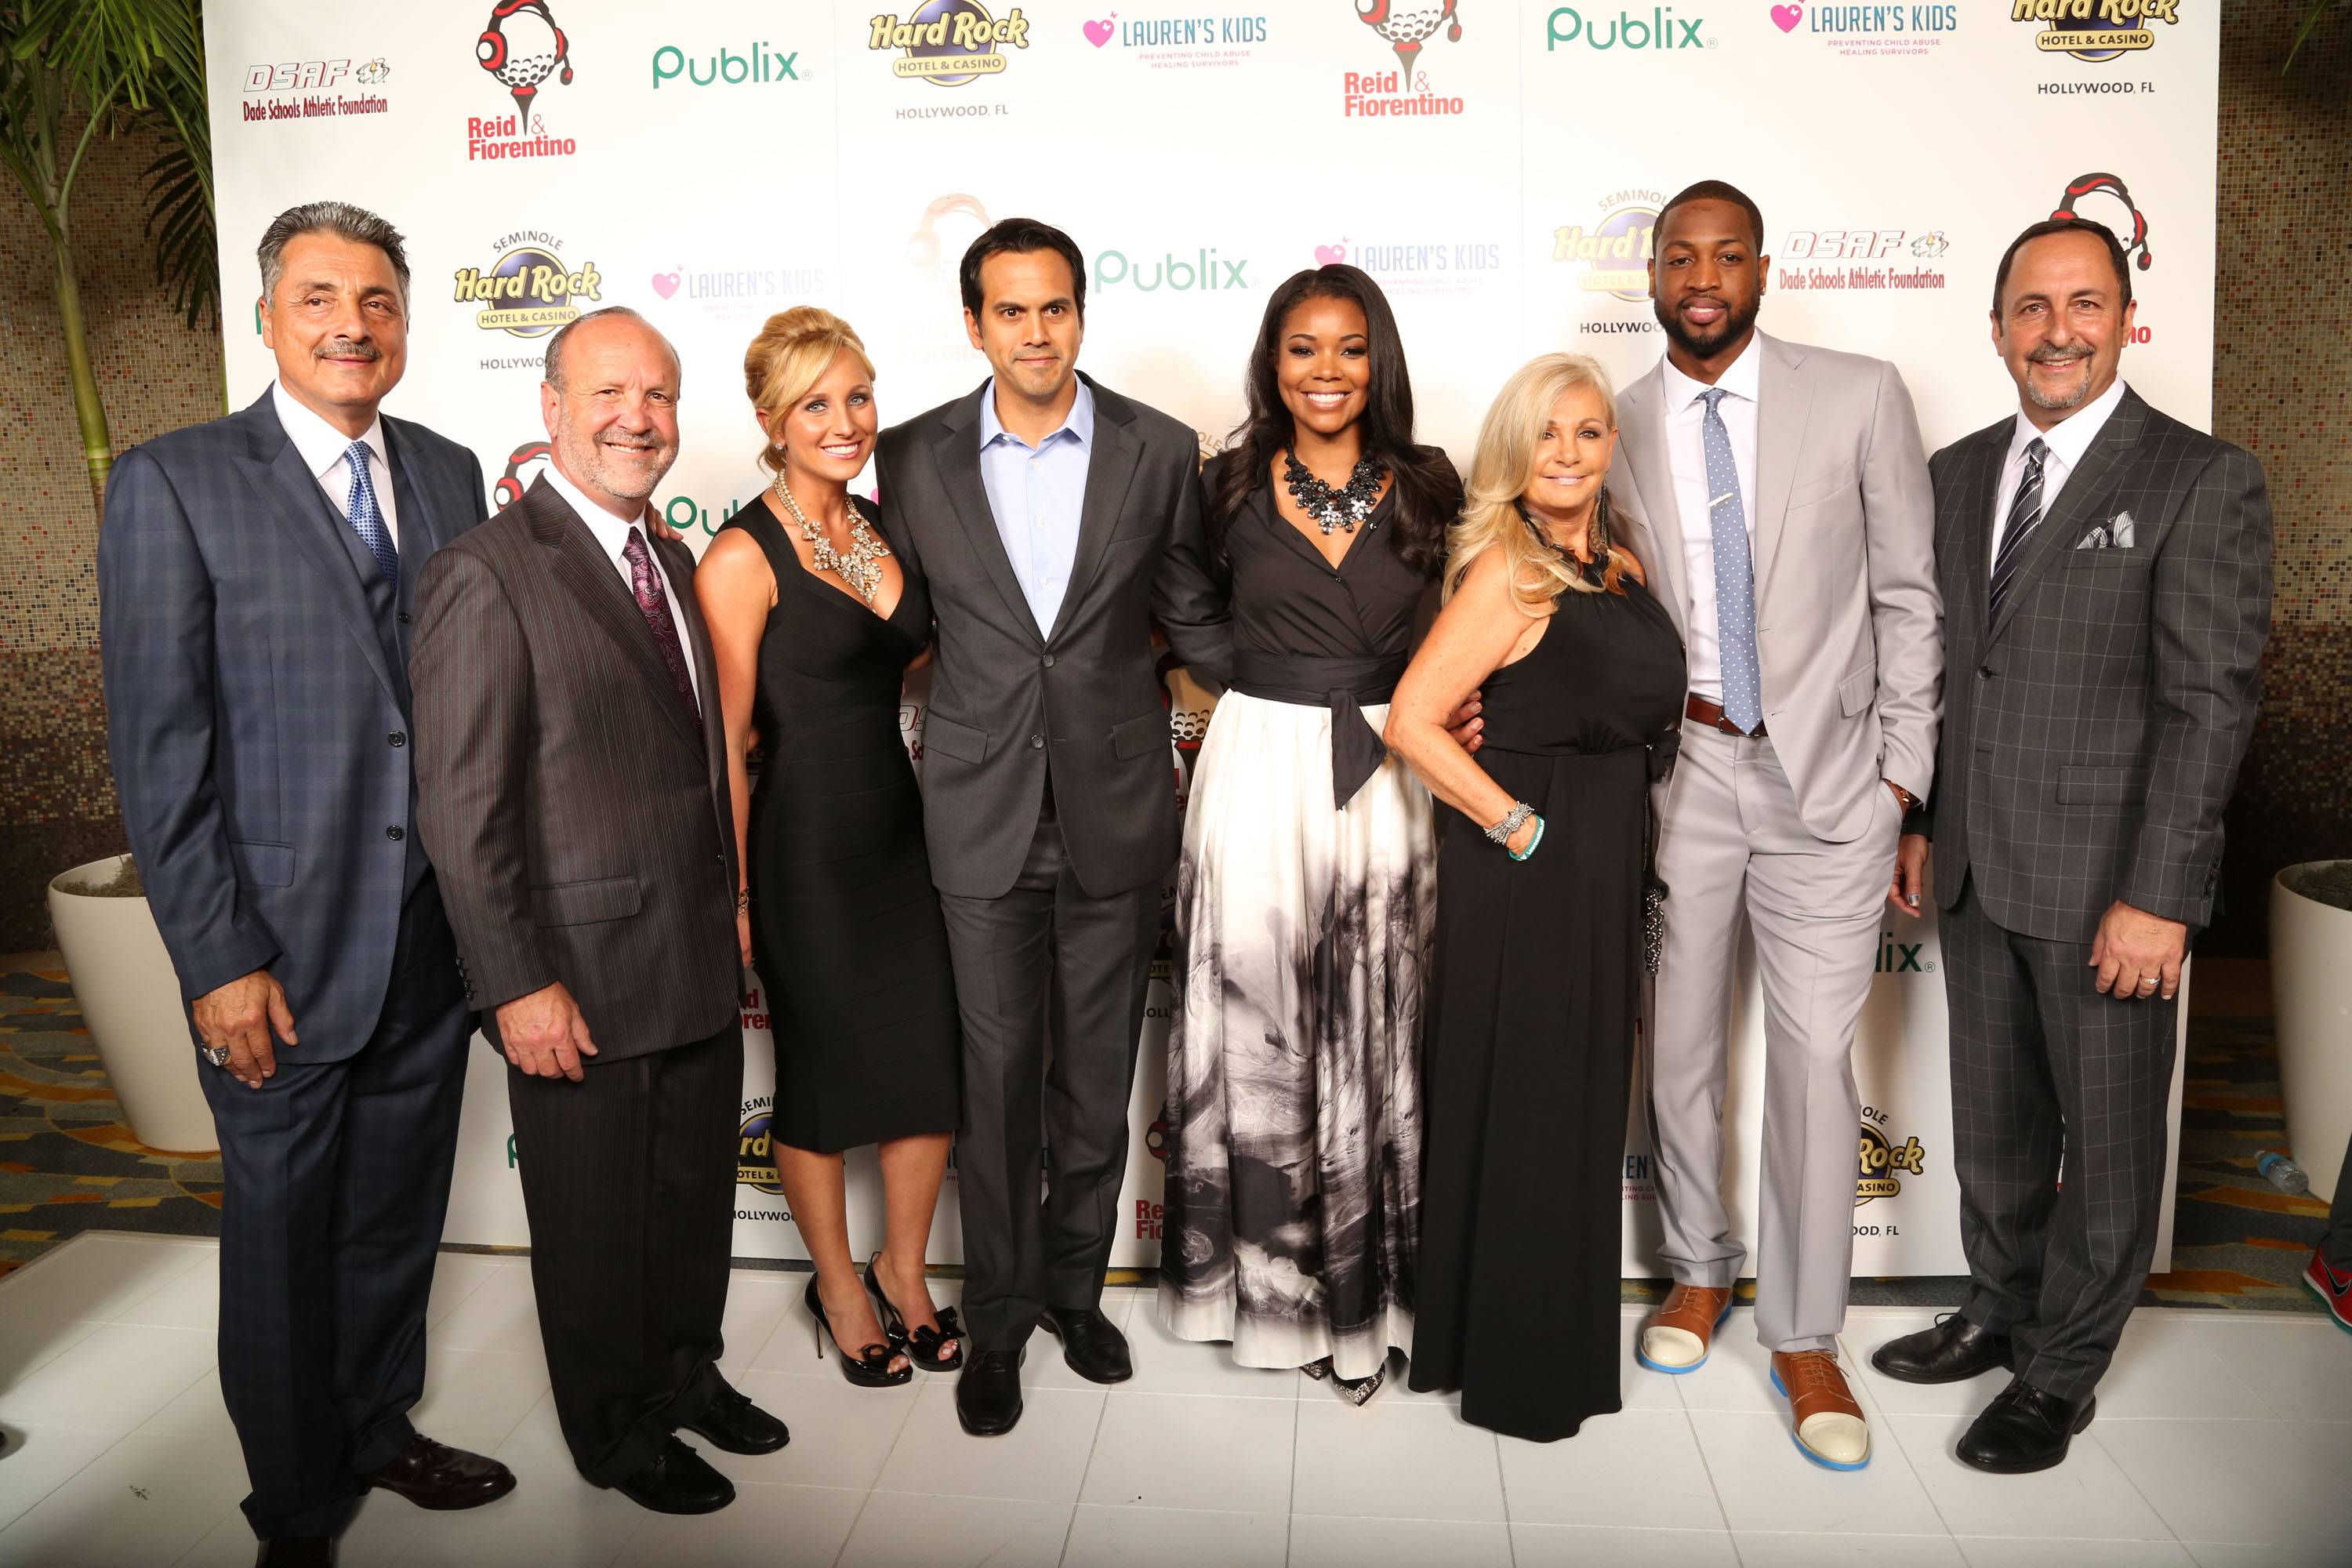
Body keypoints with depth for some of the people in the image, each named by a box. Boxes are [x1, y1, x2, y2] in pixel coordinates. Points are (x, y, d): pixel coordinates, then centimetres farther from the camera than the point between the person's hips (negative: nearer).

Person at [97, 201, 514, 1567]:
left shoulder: (449, 473, 7)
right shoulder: (174, 483, -8)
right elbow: (159, 751, -10)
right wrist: (218, 961, -13)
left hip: (435, 932, 4)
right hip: (283, 948, -4)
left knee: (400, 1210, 19)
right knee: (284, 1230, 11)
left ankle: (380, 1425, 42)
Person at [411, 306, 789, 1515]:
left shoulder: (671, 562, 11)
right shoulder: (486, 574, -15)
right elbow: (461, 804, -17)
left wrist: (729, 914, 14)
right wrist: (518, 983, -19)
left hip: (701, 964, 7)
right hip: (581, 979, -7)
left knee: (698, 1195, 21)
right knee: (597, 1220, 12)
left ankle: (686, 1370, 42)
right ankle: (617, 1428, 32)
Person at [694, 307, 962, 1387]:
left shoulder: (887, 526, 6)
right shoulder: (742, 556, -13)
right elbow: (725, 744, -12)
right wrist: (735, 895, -11)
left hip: (903, 827, 6)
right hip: (804, 844, -6)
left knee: (932, 1063, 10)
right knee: (824, 1069, 11)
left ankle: (903, 1271, 33)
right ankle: (838, 1285, 33)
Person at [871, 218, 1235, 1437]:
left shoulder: (1159, 450, 0)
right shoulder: (914, 459, 0)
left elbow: (1194, 620, 7)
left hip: (1115, 809, 1)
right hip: (982, 813, 0)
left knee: (1097, 1072, 12)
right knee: (997, 1074, 6)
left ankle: (1075, 1287, 33)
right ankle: (998, 1320, 24)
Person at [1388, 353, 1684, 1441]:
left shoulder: (1623, 565, 10)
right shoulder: (1508, 570, -14)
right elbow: (1411, 720, -22)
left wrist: (1614, 842, 6)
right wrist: (1520, 828, -17)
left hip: (1605, 866, 8)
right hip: (1523, 872, -8)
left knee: (1582, 1099, 18)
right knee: (1523, 1111, 2)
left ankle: (1566, 1337, 36)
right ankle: (1518, 1371, 19)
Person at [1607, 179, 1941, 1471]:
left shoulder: (1859, 398, -1)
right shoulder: (1613, 431, 3)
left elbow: (1907, 597, 0)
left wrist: (1902, 780, -3)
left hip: (1824, 779, -1)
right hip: (1675, 775, 2)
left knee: (1815, 1058, 0)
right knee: (1680, 1046, 11)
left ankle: (1804, 1336, 17)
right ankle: (1698, 1271, 34)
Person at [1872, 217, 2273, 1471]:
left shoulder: (2202, 482, -9)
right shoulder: (1958, 474, 9)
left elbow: (2211, 699, -13)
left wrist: (2161, 896, -18)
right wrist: (1919, 822, 10)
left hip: (2108, 881, -5)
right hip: (1977, 870, 5)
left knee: (2106, 1135, 9)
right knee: (1992, 1121, 18)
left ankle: (2063, 1374, 26)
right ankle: (2000, 1312, 38)